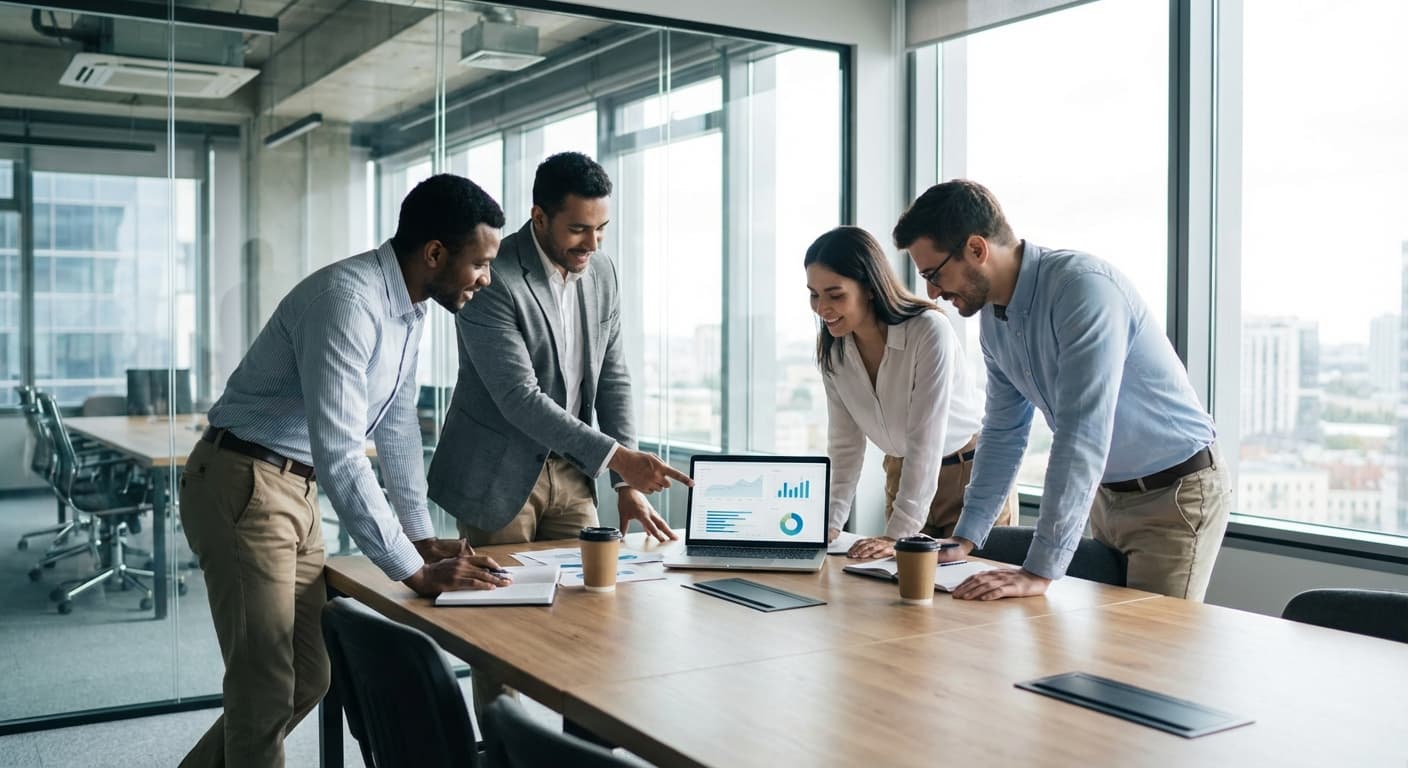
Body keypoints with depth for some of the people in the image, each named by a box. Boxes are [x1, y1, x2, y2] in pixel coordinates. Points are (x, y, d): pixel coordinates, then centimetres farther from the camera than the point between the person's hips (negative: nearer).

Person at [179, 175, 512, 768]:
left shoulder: (408, 308, 5)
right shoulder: (347, 300, -25)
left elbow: (397, 426, 14)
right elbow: (338, 454, -31)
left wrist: (421, 535, 12)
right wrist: (414, 571, -29)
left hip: (296, 491, 9)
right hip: (244, 488, -9)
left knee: (308, 676, 15)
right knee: (266, 691, -3)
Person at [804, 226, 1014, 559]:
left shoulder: (929, 331, -28)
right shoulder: (832, 347, -9)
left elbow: (926, 439, -30)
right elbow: (845, 443, -6)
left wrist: (898, 534, -32)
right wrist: (830, 524, -15)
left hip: (970, 469, -5)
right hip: (903, 471, 5)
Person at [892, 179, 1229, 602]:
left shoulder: (1085, 287, -28)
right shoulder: (993, 318, -1)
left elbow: (1082, 436, -34)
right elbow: (1003, 432, 9)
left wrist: (1039, 572, -35)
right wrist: (964, 539, 3)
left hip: (1175, 492, -7)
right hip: (1106, 495, 8)